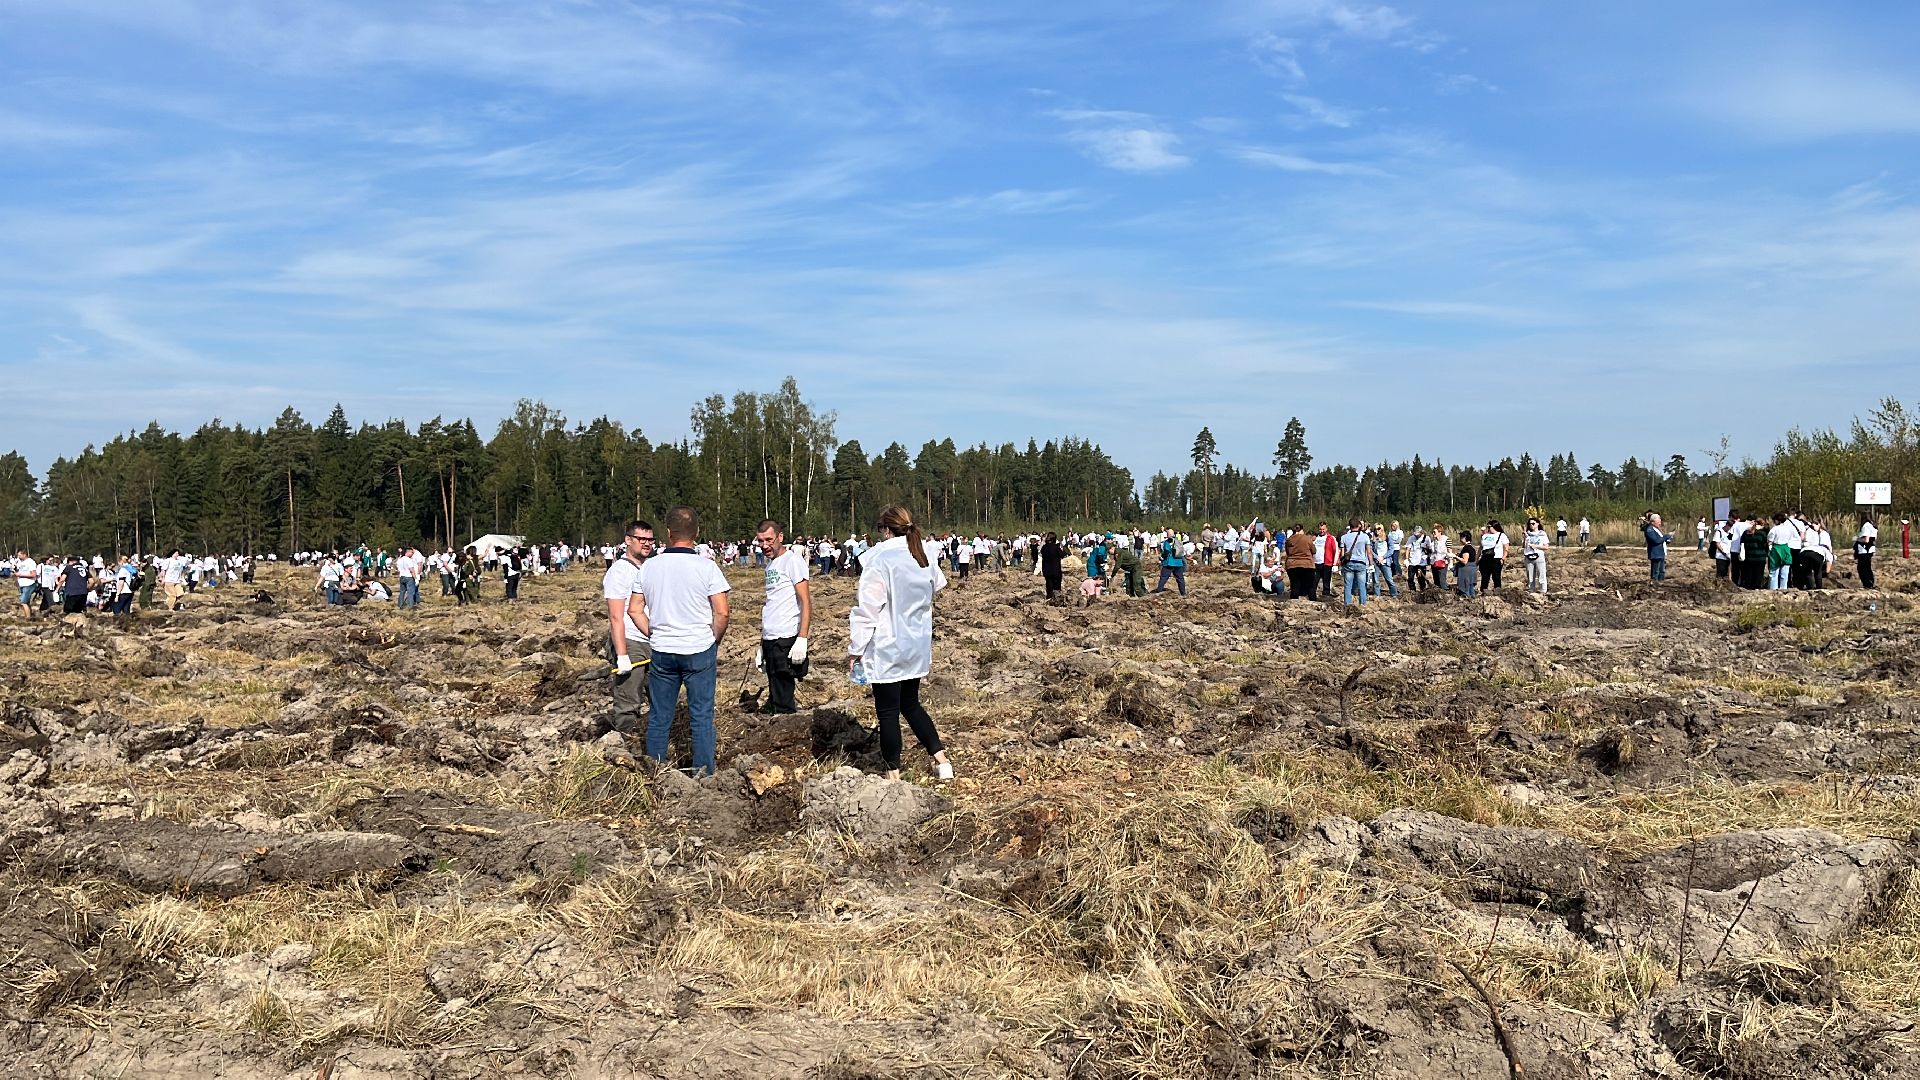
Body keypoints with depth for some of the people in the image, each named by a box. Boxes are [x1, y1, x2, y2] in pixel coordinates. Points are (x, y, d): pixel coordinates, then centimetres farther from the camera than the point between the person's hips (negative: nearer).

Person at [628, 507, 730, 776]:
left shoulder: (648, 567, 0)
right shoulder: (706, 567, -10)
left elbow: (634, 610, 6)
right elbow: (721, 613, -12)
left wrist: (655, 636, 14)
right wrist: (714, 642, 4)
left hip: (661, 652, 3)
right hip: (699, 651, -3)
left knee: (659, 717, 12)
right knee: (701, 716, 6)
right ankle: (703, 773, 10)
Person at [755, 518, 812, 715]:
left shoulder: (793, 560, -8)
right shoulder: (770, 563, 17)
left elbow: (806, 602, -14)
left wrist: (802, 639, -23)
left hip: (786, 640, -9)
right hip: (769, 640, 9)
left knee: (782, 703, -8)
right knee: (775, 698, 14)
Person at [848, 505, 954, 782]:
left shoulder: (879, 561, -18)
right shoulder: (923, 558, 3)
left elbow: (866, 610, -17)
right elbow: (937, 584, 26)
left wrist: (855, 650, -10)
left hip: (887, 650, -7)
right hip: (917, 648, 7)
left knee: (888, 712, 4)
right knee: (911, 704, 21)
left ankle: (894, 773, 11)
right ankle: (941, 758, 17)